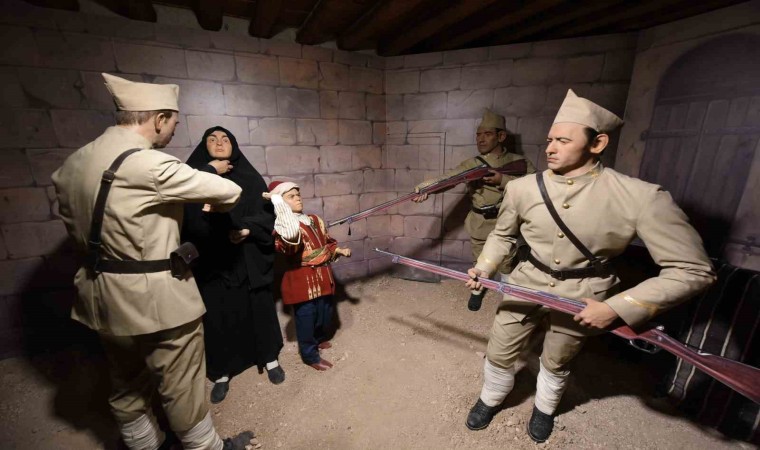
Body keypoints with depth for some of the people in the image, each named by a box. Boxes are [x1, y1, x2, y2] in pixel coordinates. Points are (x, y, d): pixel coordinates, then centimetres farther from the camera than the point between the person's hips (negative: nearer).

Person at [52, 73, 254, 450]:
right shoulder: (149, 165, -23)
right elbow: (229, 192, -16)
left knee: (127, 386, 26)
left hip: (103, 296, 9)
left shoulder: (72, 163, 5)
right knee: (181, 388, 13)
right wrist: (215, 206, 6)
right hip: (157, 298, -8)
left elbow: (75, 227, 14)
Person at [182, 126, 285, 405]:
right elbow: (187, 216, -13)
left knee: (259, 307, 11)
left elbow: (267, 213, 1)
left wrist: (248, 229, -17)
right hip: (211, 260, 0)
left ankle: (270, 359, 33)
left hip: (249, 257, 1)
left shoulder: (250, 178, 6)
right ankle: (221, 374, 31)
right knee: (217, 316, 9)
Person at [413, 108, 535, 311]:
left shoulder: (519, 162, -2)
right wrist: (424, 186, -37)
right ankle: (477, 288, 46)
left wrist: (503, 180, -24)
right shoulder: (472, 164, -3)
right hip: (479, 224, 1)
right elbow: (446, 178, -19)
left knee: (507, 265, 10)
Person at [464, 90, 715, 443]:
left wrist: (616, 307, -19)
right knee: (499, 353, 15)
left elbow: (692, 269, -14)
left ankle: (545, 408, 58)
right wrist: (483, 269, -10)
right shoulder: (522, 188, -13)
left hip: (582, 300, -1)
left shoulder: (639, 197, -21)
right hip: (526, 287, 2)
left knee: (556, 363, 25)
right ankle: (490, 399, 48)